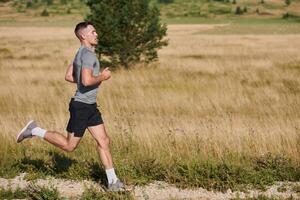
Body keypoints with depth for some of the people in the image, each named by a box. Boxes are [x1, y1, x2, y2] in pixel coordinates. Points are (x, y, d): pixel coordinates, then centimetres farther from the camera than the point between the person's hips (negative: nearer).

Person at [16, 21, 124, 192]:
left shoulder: (81, 53, 13)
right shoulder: (88, 54, -18)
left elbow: (68, 76, 18)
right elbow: (87, 81, -30)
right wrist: (102, 77, -13)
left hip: (90, 106, 10)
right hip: (81, 106, -10)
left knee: (104, 141, 6)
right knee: (70, 146, 2)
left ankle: (113, 181, 9)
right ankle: (35, 130, 12)